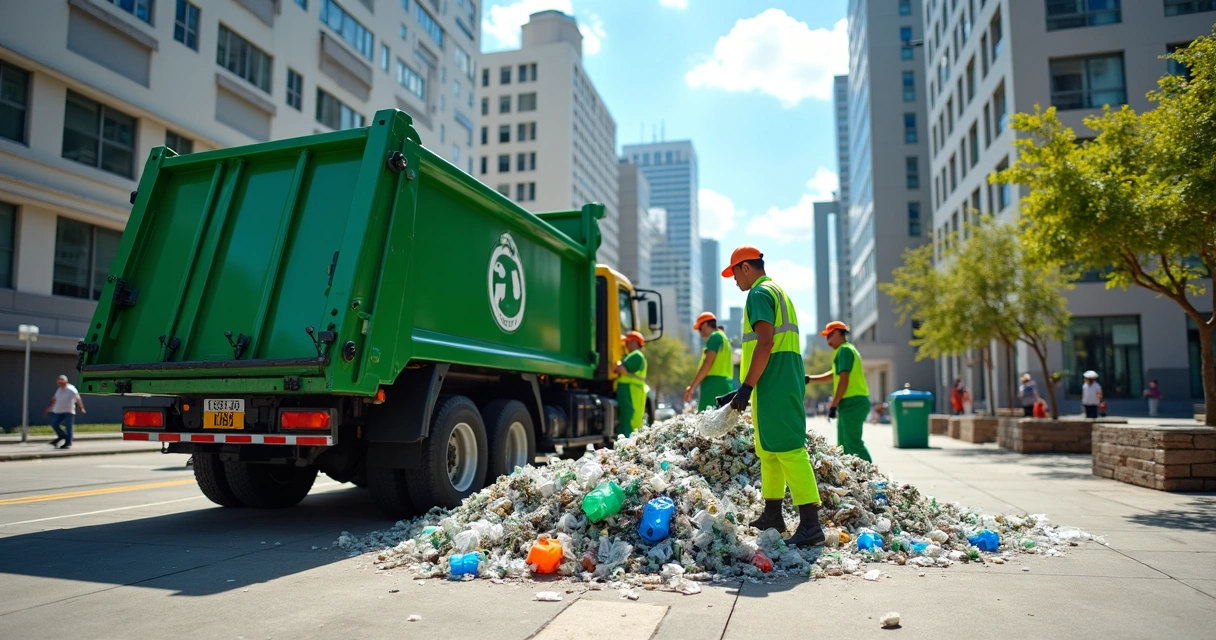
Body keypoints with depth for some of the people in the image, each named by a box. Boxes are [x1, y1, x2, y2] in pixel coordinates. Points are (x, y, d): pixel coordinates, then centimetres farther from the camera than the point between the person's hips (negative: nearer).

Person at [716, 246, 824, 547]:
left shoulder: (759, 293, -7)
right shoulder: (778, 292, 24)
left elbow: (765, 343, -20)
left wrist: (747, 386, -19)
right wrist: (744, 390, 26)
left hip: (774, 384, -10)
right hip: (784, 381, 10)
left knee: (788, 449, -12)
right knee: (768, 449, 16)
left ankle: (810, 525, -12)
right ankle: (772, 515, 23)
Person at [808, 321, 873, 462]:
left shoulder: (845, 350, -9)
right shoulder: (845, 350, 22)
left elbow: (844, 380, -17)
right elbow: (834, 375, 29)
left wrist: (833, 405, -18)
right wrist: (809, 379, 25)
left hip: (852, 403, -10)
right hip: (851, 403, 10)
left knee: (853, 443, -13)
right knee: (844, 445, 13)